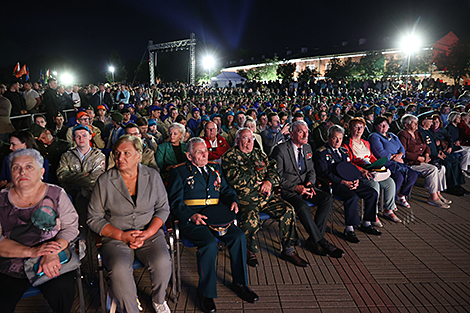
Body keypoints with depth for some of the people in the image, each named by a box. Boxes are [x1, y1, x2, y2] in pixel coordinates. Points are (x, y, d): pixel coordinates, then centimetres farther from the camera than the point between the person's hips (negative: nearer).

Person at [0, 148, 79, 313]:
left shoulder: (56, 194, 3)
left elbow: (71, 227, -2)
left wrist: (53, 253, -21)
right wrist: (30, 251, -19)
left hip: (52, 263, -1)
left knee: (62, 292, -25)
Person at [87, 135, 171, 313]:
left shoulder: (152, 176, 4)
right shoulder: (104, 181, -1)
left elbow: (163, 208, 5)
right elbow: (94, 218, 0)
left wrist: (147, 233, -11)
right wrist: (122, 235, -12)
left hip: (150, 233, 1)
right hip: (115, 238, -1)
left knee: (162, 263, -26)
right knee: (119, 269, -30)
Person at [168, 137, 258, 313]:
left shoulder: (214, 168, 20)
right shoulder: (179, 172, 4)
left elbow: (226, 190, 24)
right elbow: (175, 202, -2)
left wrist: (233, 200, 1)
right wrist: (192, 215, -19)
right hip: (191, 219, -4)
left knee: (239, 237, -18)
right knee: (210, 244, -30)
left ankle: (239, 283, 2)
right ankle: (205, 292, -8)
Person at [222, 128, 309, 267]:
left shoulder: (259, 154, 21)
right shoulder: (230, 156, 3)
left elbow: (274, 170, 14)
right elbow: (234, 178, -11)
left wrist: (269, 181, -8)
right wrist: (259, 182, -7)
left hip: (267, 196, 6)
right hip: (245, 198, -5)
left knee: (288, 210, -13)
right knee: (250, 219, -32)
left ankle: (288, 250, 1)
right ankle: (249, 251, -2)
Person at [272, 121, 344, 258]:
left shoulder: (307, 148, 11)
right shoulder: (280, 150, -12)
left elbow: (311, 171, 16)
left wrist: (309, 183, -6)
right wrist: (296, 187, -21)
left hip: (304, 186, 7)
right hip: (287, 189, -7)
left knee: (327, 199, -15)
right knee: (301, 205, -34)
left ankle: (313, 240, -11)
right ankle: (322, 242, -19)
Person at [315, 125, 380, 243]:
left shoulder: (343, 151, 20)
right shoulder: (321, 152, -4)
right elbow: (324, 173, -12)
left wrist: (356, 180, -2)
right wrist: (343, 182, -19)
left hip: (350, 181, 8)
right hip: (334, 183, -7)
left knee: (372, 193, -6)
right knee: (353, 197, -32)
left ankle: (366, 224, 8)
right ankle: (349, 229, -19)